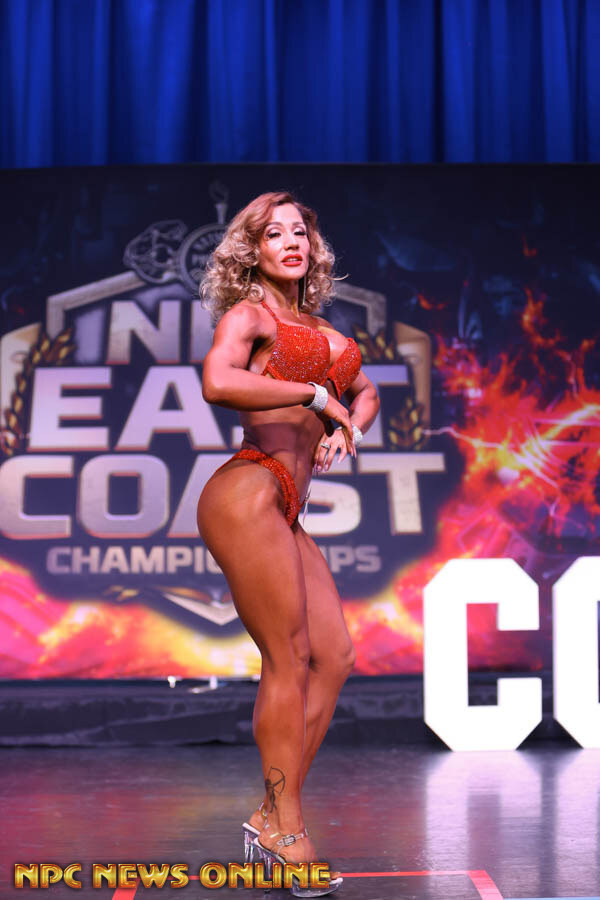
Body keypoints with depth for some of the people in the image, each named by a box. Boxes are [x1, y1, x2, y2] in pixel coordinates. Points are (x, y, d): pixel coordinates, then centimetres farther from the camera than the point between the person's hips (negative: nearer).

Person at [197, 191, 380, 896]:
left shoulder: (317, 328, 23)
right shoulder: (249, 315, 0)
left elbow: (365, 393, 34)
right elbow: (217, 383, -20)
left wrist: (348, 428, 11)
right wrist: (315, 395, -13)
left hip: (284, 513, 8)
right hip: (250, 494, -8)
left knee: (333, 657, 5)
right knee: (287, 660, -8)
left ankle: (272, 817, 10)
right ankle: (287, 830, -1)